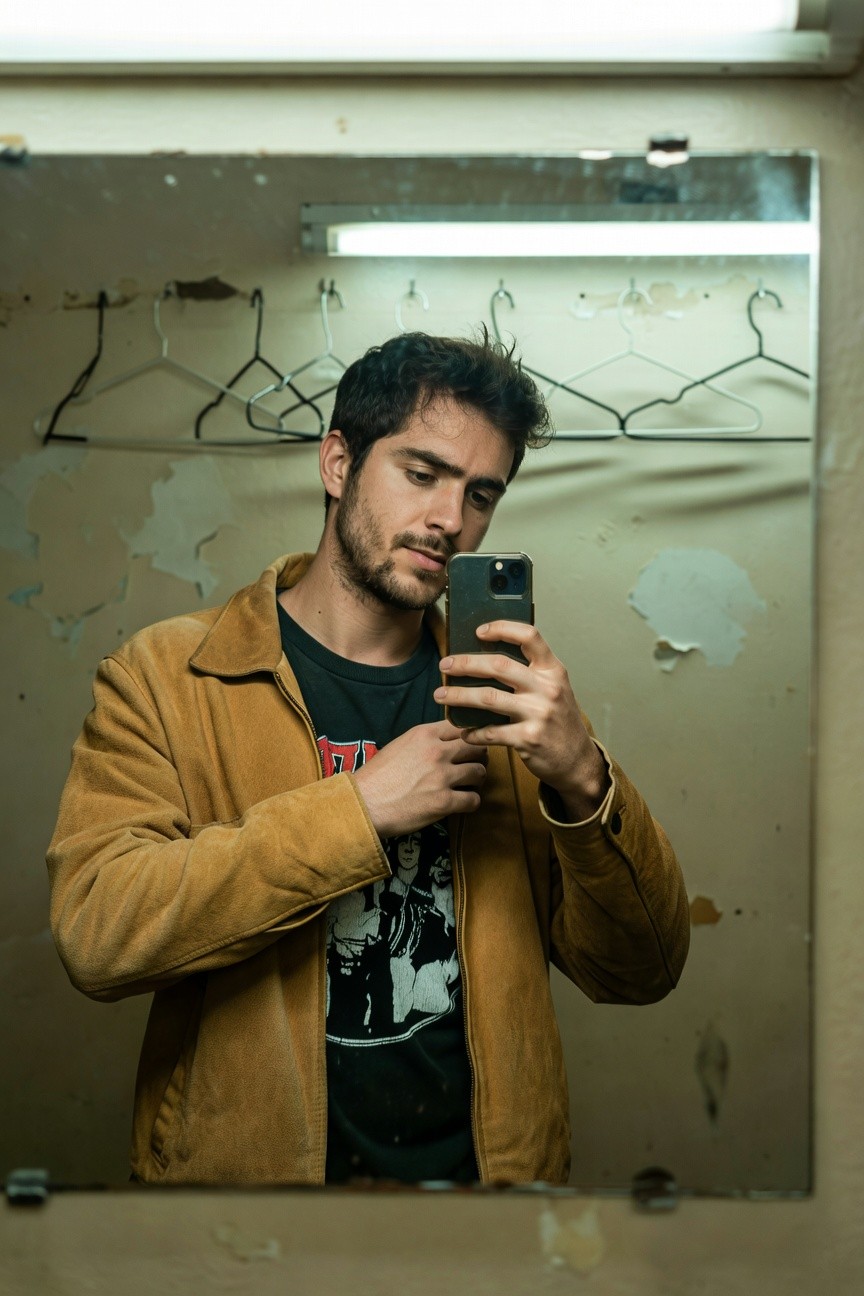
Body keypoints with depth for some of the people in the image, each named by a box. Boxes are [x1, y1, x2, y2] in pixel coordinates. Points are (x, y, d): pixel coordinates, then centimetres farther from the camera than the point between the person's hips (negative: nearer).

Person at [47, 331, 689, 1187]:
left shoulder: (503, 698, 7)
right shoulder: (165, 676, 0)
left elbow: (638, 974, 2)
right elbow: (95, 931, -13)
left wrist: (581, 779, -14)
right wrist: (360, 809, -16)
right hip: (249, 1161, -2)